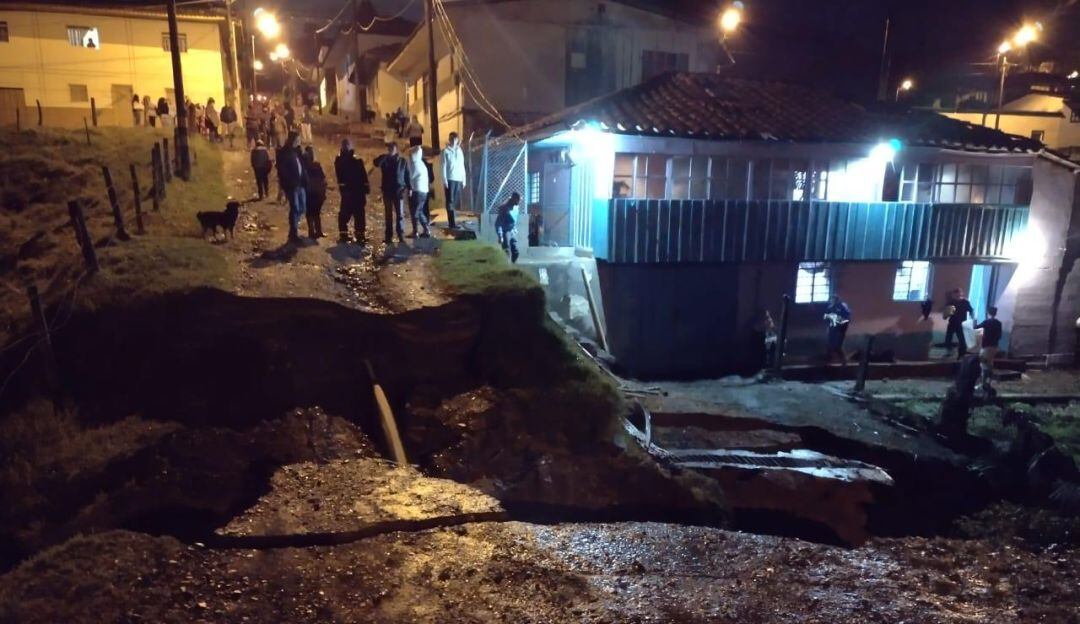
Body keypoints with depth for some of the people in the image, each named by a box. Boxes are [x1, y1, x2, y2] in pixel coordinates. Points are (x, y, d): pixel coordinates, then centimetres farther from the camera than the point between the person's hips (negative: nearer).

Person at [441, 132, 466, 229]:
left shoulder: (460, 151, 15)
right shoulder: (446, 151, 2)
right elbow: (444, 166, -2)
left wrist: (464, 179, 11)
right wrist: (444, 180, -10)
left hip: (459, 179, 4)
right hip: (450, 179, -4)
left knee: (456, 202, 3)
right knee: (450, 201, -6)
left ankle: (453, 221, 8)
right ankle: (452, 222, -9)